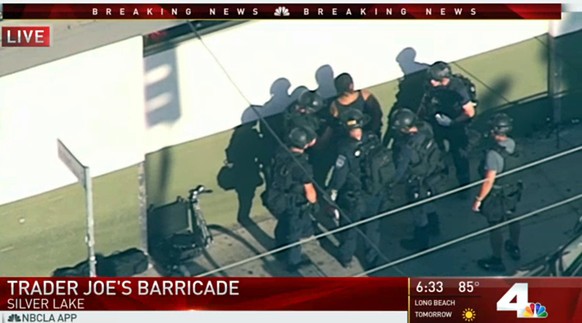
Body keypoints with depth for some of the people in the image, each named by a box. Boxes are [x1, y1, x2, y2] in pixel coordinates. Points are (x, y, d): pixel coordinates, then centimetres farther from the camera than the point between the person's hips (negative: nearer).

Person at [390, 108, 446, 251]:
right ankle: (433, 227, 57)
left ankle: (421, 242, 39)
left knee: (419, 212, 18)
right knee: (428, 204, 33)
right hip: (433, 175, 7)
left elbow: (400, 169, -24)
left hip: (419, 183, -7)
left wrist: (392, 182, -5)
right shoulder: (425, 129, -20)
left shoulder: (408, 147, -37)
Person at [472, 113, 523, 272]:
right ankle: (515, 249, 50)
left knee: (495, 226, 12)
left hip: (497, 195, -7)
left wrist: (479, 199, -21)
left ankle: (496, 261, 28)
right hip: (513, 189, 7)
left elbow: (489, 181, -31)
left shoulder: (493, 153, -35)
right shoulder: (512, 144, -13)